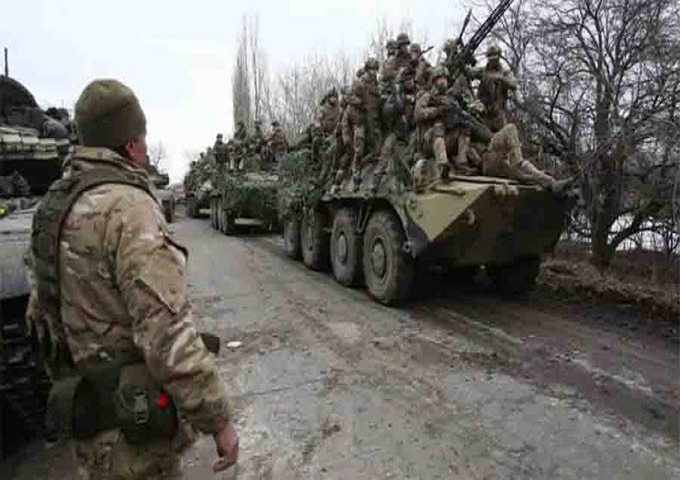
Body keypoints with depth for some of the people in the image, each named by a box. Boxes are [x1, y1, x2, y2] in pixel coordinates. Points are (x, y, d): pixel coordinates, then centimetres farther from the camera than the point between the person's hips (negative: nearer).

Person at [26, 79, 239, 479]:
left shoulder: (54, 205, 6)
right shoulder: (126, 206, -24)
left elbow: (39, 314, 14)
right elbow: (167, 333, -30)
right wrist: (218, 420, -21)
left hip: (85, 405, 9)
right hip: (134, 418, -8)